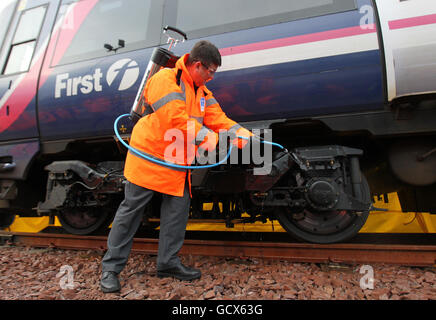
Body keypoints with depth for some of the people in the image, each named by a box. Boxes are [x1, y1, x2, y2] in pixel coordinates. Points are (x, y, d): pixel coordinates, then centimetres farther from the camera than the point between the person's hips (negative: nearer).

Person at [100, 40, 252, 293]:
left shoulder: (202, 92, 15)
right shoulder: (165, 79, -13)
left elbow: (217, 117, 6)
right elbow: (176, 118, -24)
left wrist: (240, 133, -8)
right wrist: (206, 136, -21)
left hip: (178, 163, 8)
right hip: (150, 157, -8)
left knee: (178, 210, 7)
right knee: (131, 211, 2)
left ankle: (168, 262, 23)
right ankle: (111, 267, 16)